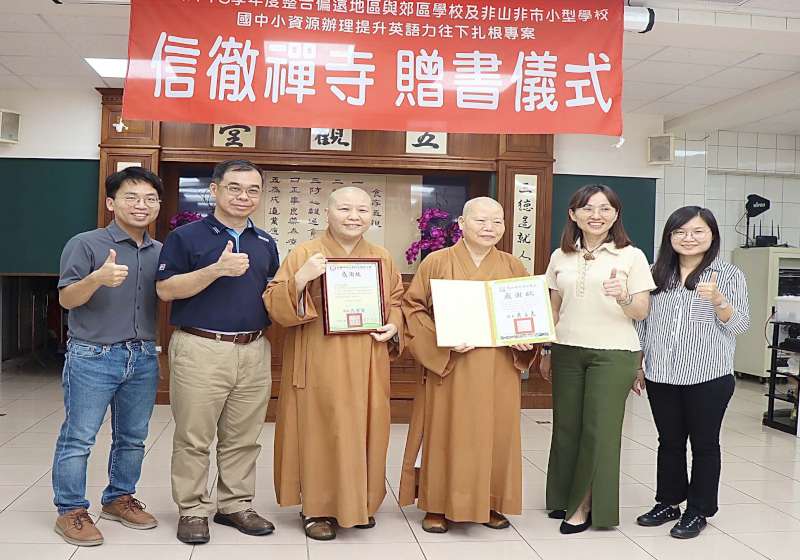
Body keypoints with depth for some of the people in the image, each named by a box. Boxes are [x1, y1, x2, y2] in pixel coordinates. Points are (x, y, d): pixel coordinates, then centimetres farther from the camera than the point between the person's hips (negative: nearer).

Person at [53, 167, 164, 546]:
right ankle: (71, 512, 15)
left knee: (132, 438, 14)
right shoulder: (85, 244, -7)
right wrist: (97, 278, -30)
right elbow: (67, 299, -11)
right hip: (92, 357, -5)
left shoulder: (161, 252, 8)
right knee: (78, 438, 2)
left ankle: (119, 498, 31)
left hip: (144, 358, 5)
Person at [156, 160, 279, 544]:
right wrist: (217, 270, -19)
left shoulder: (265, 243, 15)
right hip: (201, 349, -4)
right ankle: (192, 510, 16)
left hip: (254, 350, 5)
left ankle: (236, 505, 23)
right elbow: (166, 290, -8)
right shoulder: (186, 236, -1)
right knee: (194, 437, 2)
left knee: (243, 438, 10)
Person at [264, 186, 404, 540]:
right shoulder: (305, 253, -3)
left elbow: (397, 302, 20)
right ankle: (317, 508, 14)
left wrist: (394, 327, 0)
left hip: (367, 366, 4)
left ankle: (360, 503, 26)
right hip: (320, 364, -4)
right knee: (320, 432, 0)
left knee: (364, 433, 9)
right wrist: (300, 279, -24)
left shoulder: (383, 258, 10)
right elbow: (275, 306, -7)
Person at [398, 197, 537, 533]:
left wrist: (526, 337, -5)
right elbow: (413, 307, -3)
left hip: (497, 370, 3)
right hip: (447, 366, -3)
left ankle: (490, 503, 25)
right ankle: (438, 505, 17)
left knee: (495, 433, 8)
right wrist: (441, 339, -16)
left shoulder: (513, 266, 7)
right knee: (446, 434, 2)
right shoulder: (436, 262, -2)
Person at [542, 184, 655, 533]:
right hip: (567, 351, 3)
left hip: (613, 354, -3)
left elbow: (641, 312, -3)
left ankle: (586, 505, 15)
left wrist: (622, 297, -24)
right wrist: (545, 353, 14)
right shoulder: (560, 257, 8)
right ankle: (565, 497, 25)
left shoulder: (631, 256, -2)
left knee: (598, 429, 1)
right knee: (566, 425, 8)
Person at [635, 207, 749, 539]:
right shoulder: (657, 274, 6)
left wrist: (718, 300, -25)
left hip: (708, 377, -3)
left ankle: (698, 511, 21)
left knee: (704, 443, 8)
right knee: (669, 442, 14)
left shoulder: (729, 275, -2)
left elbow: (740, 326, -7)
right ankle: (668, 502, 28)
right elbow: (643, 323, 11)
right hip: (661, 376, 3)